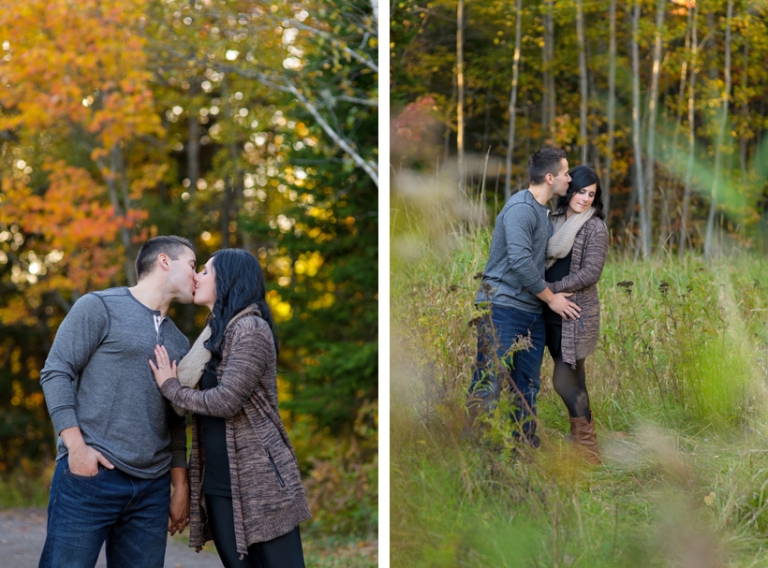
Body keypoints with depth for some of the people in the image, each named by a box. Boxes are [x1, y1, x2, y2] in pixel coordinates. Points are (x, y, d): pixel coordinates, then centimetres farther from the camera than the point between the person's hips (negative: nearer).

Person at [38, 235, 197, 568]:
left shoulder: (179, 344, 20)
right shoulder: (100, 307, 1)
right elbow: (56, 372, -4)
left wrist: (181, 487, 17)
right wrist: (76, 445, -13)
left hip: (152, 489, 6)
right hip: (90, 471, -6)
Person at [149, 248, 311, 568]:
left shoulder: (251, 329, -9)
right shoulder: (215, 332, 18)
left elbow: (226, 401, -17)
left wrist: (170, 387, -5)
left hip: (259, 478, -8)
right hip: (218, 482, 8)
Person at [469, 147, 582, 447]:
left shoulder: (544, 210, 16)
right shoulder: (521, 208, -13)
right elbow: (520, 260, -20)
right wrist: (551, 297, -11)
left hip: (533, 311, 9)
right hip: (504, 308, -9)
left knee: (526, 389, 9)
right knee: (490, 385, -8)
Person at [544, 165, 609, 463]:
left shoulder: (595, 227, -7)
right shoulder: (555, 221, 13)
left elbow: (590, 273, -14)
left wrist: (551, 289, -17)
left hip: (577, 314, -7)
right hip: (553, 314, 7)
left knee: (564, 381, -8)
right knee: (573, 382, 10)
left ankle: (588, 451, 1)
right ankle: (582, 448, 16)